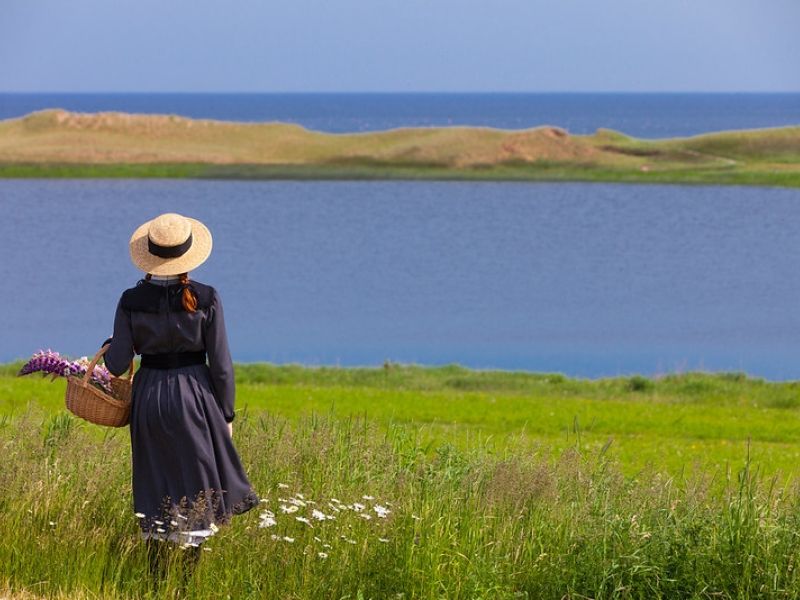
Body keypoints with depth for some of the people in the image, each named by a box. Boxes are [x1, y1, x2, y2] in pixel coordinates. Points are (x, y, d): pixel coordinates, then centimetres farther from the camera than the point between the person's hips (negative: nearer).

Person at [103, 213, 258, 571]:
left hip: (149, 397, 2)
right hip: (195, 396, -2)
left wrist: (111, 346, 18)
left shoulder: (131, 301, -6)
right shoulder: (206, 299, -10)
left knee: (155, 485, 13)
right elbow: (221, 364, -7)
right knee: (194, 487, 8)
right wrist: (226, 413, 4)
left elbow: (117, 365, -5)